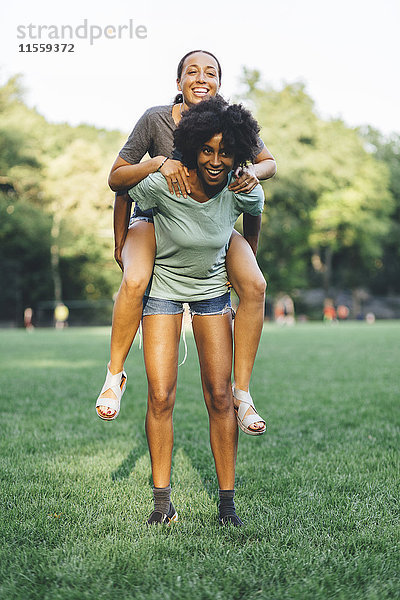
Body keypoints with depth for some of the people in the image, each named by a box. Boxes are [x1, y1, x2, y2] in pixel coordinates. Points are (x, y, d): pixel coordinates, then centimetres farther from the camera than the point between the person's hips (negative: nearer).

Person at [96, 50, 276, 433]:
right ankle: (115, 373, -12)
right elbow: (116, 179, -16)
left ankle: (241, 390, -12)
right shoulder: (155, 120, -19)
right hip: (154, 218, -2)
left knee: (255, 286, -23)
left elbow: (269, 163, -1)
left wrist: (253, 172, -25)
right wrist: (159, 162, -35)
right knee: (135, 281, -34)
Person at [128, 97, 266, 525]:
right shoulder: (160, 185, -26)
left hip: (213, 288, 2)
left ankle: (227, 502, 6)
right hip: (163, 285, -1)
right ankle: (162, 501, 3)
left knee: (220, 396, -4)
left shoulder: (245, 192, -17)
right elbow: (122, 194, -4)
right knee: (160, 395, -9)